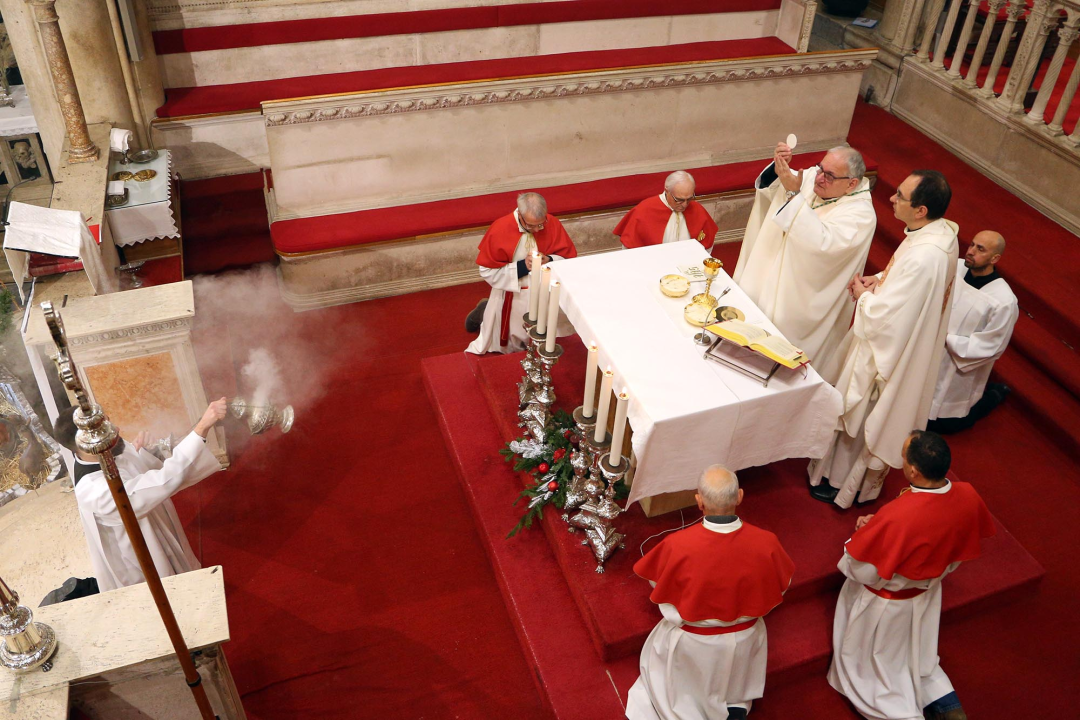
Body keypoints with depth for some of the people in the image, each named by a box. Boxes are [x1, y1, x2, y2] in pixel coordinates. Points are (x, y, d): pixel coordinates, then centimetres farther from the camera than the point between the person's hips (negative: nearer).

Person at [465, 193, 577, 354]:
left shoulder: (552, 224, -16)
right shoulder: (499, 230, -23)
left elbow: (570, 258, -6)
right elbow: (487, 272, -18)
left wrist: (549, 261, -28)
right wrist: (522, 267, -28)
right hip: (512, 296, -3)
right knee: (508, 345, 15)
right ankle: (486, 312, 40)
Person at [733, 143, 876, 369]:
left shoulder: (861, 213, -23)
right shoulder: (810, 178, -3)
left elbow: (821, 243, -38)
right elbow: (769, 190, 8)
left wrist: (794, 194, -37)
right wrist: (778, 167, -16)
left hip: (801, 300, -6)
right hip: (767, 282, 7)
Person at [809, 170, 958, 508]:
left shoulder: (923, 258, -37)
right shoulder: (943, 231, -7)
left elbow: (882, 317, -29)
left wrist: (863, 294, -11)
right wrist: (879, 280, -2)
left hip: (887, 351, -9)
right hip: (910, 341, 9)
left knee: (862, 418, 14)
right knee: (874, 418, 26)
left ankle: (849, 485, 36)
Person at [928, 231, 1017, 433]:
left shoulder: (1004, 301, -26)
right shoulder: (954, 267, -13)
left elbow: (988, 348, -21)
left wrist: (946, 338, -24)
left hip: (958, 376, -5)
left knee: (936, 423, 12)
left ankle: (993, 395, 32)